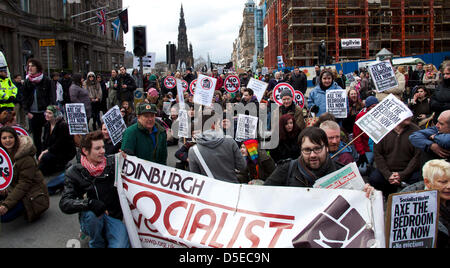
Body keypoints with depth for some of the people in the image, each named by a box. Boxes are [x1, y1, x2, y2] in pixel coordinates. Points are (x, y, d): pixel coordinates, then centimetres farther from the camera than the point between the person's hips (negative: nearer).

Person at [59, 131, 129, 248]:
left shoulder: (112, 163, -1)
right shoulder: (75, 172, -4)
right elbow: (64, 204, -14)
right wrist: (89, 203, -31)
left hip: (113, 217, -1)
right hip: (89, 219, 1)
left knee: (121, 245, -27)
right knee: (90, 213, -34)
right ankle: (97, 243, -4)